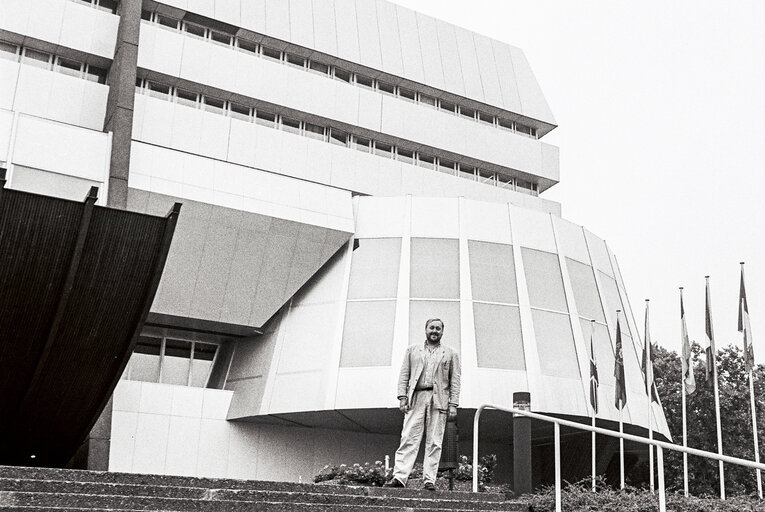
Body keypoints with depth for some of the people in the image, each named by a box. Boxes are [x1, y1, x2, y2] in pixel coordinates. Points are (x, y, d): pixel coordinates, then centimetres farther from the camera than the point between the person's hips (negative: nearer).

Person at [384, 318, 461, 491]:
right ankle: (399, 476, -13)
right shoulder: (413, 350, 18)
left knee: (434, 442, -2)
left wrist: (453, 405, -1)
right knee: (409, 438, -9)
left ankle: (429, 480, -1)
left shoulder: (451, 354, 16)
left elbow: (455, 381, 9)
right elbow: (404, 375, 12)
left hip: (439, 400, 0)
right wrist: (402, 397, -1)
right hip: (416, 398, 0)